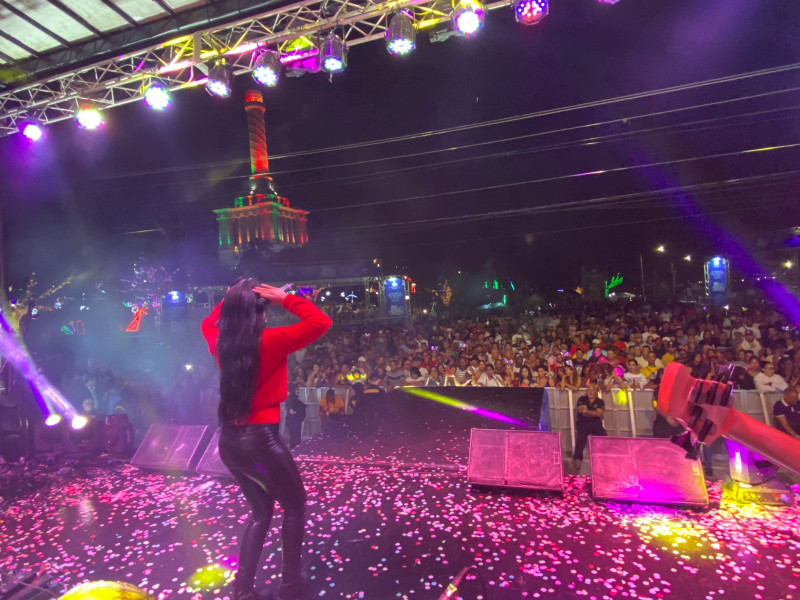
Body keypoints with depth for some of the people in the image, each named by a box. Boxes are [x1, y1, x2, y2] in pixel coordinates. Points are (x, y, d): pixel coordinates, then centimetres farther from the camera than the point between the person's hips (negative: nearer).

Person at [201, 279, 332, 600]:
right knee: (294, 507, 17)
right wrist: (285, 299, -10)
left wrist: (231, 299, 16)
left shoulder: (220, 342, 2)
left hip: (229, 440, 7)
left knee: (261, 511, 24)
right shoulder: (270, 341, -17)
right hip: (259, 439, -7)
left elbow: (208, 323, 26)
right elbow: (321, 322, -16)